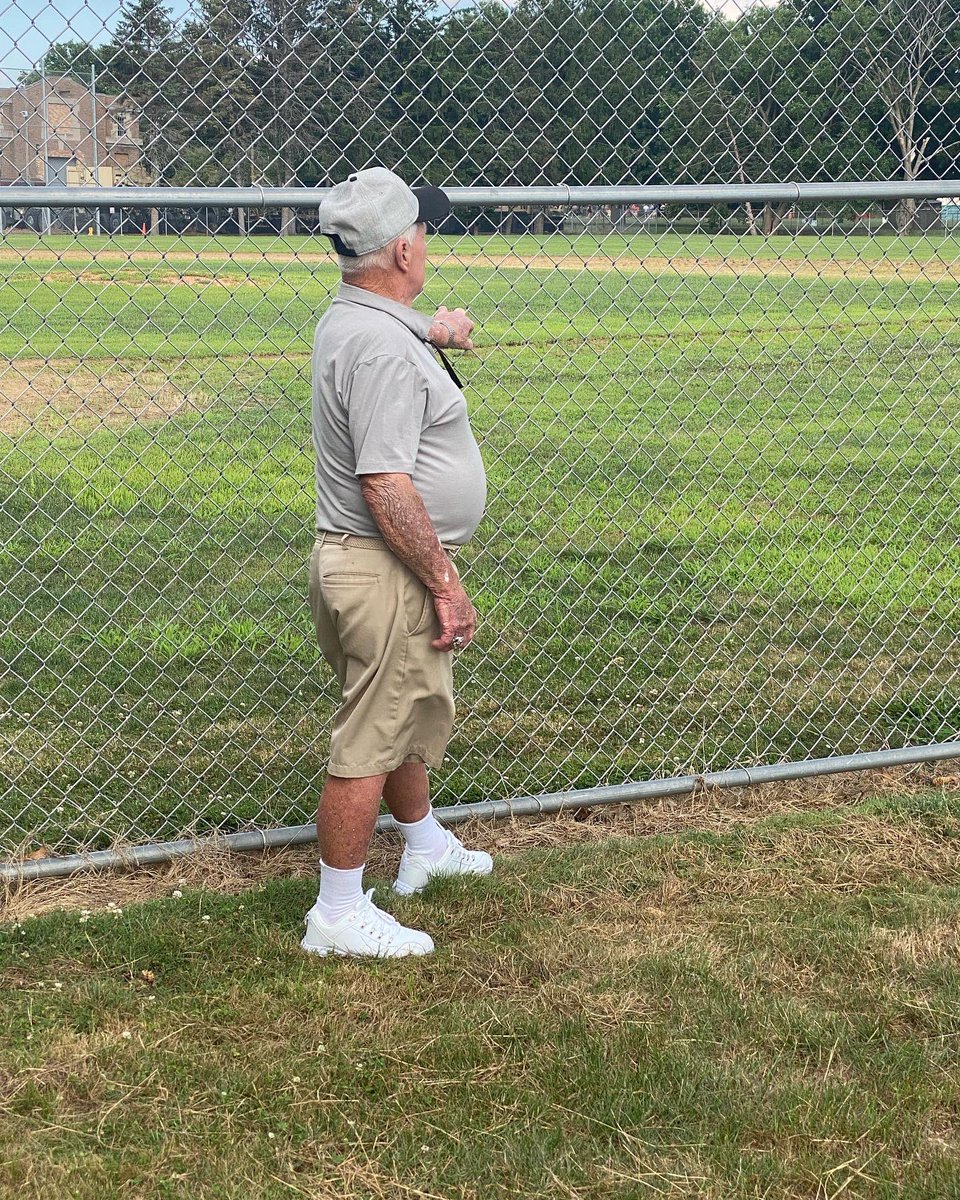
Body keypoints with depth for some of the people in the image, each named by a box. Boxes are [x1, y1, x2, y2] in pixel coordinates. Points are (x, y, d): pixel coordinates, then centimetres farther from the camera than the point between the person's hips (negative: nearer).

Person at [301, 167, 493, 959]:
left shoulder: (349, 320, 9)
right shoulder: (384, 348, -24)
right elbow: (386, 487, -28)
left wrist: (430, 331, 12)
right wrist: (447, 586, -23)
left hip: (363, 560, 11)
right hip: (387, 568, -11)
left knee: (417, 712, 26)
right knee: (373, 740, -2)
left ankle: (425, 846, 46)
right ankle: (339, 915, 8)